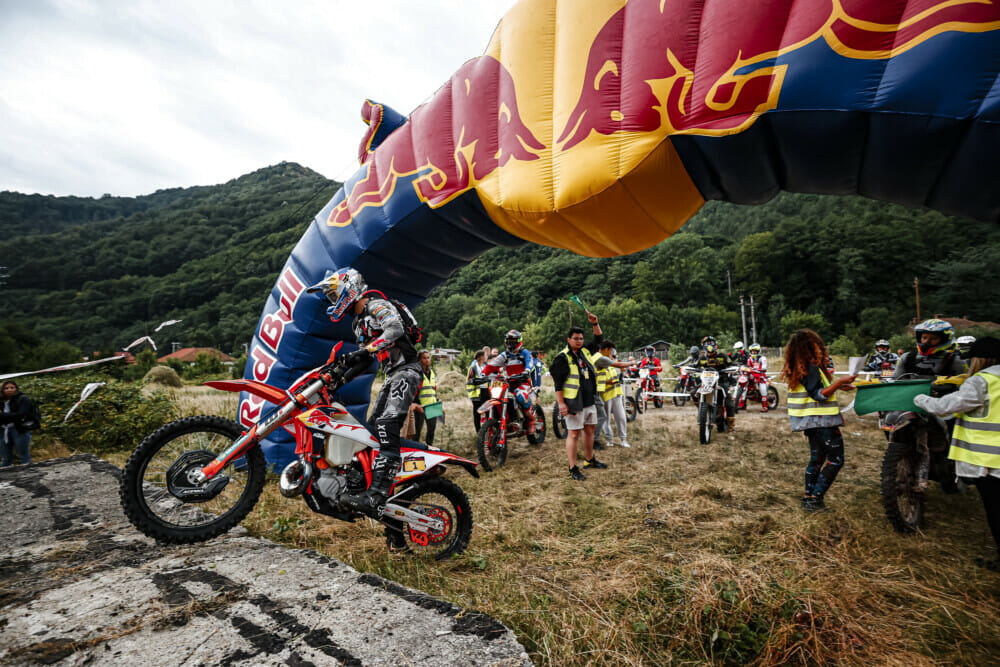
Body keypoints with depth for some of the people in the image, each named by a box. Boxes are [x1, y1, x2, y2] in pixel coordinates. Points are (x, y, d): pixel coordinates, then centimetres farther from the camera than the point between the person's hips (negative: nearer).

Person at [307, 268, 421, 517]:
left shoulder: (377, 305, -6)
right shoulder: (359, 323, 24)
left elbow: (395, 329, -26)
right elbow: (365, 360, 28)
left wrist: (366, 349, -32)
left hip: (406, 370, -11)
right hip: (392, 375, 11)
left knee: (387, 424, -24)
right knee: (373, 428, 8)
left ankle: (376, 496, -33)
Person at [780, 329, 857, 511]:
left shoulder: (796, 368, 10)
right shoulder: (811, 367, -19)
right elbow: (820, 395, -21)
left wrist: (837, 386, 16)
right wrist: (839, 381, -16)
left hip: (810, 420, 10)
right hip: (822, 420, -10)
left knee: (816, 458, 17)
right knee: (835, 460, -2)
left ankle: (808, 497, 20)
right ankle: (815, 499, -3)